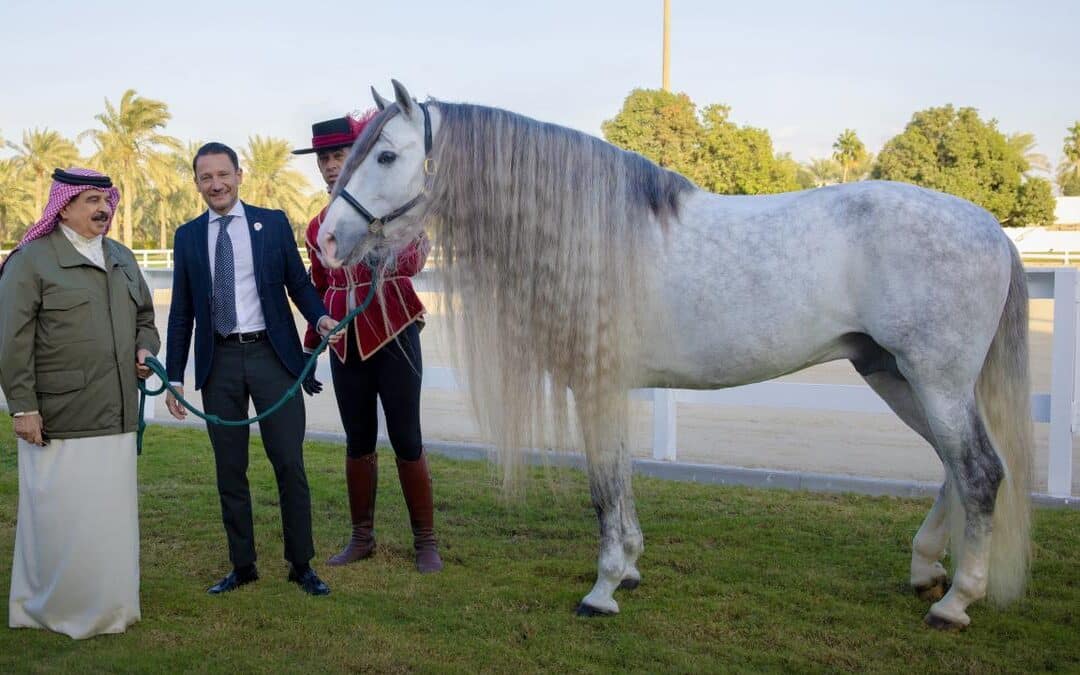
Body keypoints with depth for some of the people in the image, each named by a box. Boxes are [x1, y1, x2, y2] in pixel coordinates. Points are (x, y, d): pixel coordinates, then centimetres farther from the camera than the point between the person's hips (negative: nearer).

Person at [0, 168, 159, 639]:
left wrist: (145, 349, 7)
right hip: (59, 419, -6)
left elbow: (144, 317, 28)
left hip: (116, 415, 6)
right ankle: (49, 609, 15)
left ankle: (109, 606, 21)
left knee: (113, 511, 9)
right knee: (61, 515, -1)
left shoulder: (121, 258, 17)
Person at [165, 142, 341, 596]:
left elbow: (299, 283, 6)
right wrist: (174, 378, 6)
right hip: (219, 362, 2)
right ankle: (242, 566, 21)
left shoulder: (273, 223, 4)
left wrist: (320, 317, -15)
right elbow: (181, 312, 9)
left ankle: (302, 565, 13)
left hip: (271, 355, -2)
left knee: (290, 465, 0)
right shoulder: (187, 236, 8)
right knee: (229, 470, 8)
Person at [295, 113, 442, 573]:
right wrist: (310, 344, 15)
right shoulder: (318, 226, 10)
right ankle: (362, 537, 24)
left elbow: (413, 261, -22)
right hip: (345, 341, 4)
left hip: (394, 333, -4)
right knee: (358, 442, 11)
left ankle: (426, 541, 12)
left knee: (406, 440, 0)